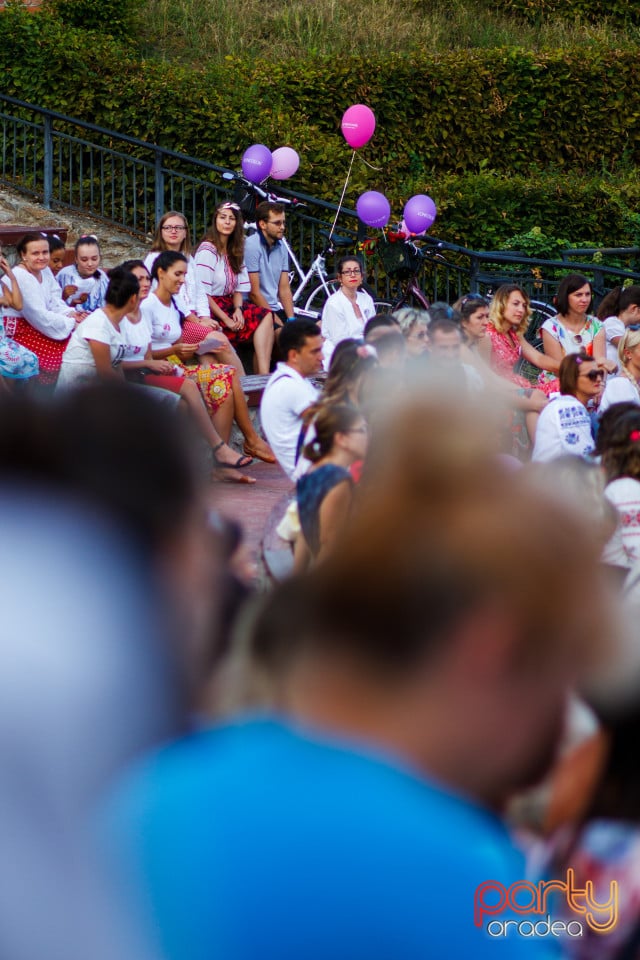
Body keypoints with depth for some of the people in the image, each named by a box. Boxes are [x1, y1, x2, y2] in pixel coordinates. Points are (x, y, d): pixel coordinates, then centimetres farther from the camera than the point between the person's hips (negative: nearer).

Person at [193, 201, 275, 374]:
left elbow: (239, 288, 12)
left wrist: (238, 309, -9)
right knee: (264, 318, -23)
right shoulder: (207, 250, -11)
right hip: (212, 310, -7)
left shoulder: (235, 251, 14)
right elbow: (202, 293, -15)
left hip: (228, 305, 7)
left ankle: (263, 374, -29)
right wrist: (226, 320, -18)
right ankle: (263, 376, -22)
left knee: (265, 316, -20)